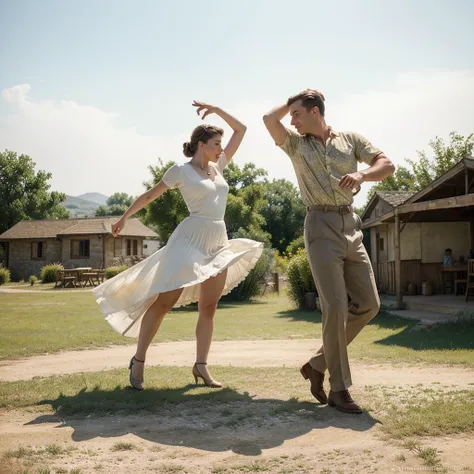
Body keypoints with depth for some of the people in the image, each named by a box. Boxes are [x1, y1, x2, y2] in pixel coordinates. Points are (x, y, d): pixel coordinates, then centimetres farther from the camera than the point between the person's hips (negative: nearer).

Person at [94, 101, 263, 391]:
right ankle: (138, 361, 1)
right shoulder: (182, 171, -1)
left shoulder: (218, 167, 15)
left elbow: (241, 130, 20)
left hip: (219, 243, 7)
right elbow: (150, 195, 9)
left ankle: (201, 366, 8)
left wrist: (215, 109, 12)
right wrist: (125, 217, 16)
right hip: (191, 239, -6)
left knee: (209, 307, 3)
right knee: (164, 301, -8)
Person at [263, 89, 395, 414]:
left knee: (369, 304, 2)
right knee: (336, 307, -12)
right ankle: (339, 388, -3)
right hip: (321, 226, -4)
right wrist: (292, 103, 10)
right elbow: (269, 118, -7)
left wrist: (362, 174, -18)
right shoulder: (295, 144, 9)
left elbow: (387, 165, 2)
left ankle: (318, 364, 15)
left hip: (351, 226, 4)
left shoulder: (351, 139, 12)